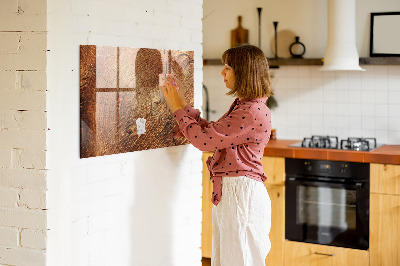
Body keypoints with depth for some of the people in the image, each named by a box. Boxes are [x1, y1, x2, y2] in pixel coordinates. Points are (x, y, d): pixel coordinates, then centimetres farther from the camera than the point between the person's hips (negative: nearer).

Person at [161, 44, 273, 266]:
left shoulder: (253, 112, -20)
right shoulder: (242, 106, 13)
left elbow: (204, 139, -19)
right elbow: (211, 132, 18)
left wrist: (177, 108, -7)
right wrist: (182, 104, 14)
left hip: (241, 194, -10)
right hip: (228, 192, 10)